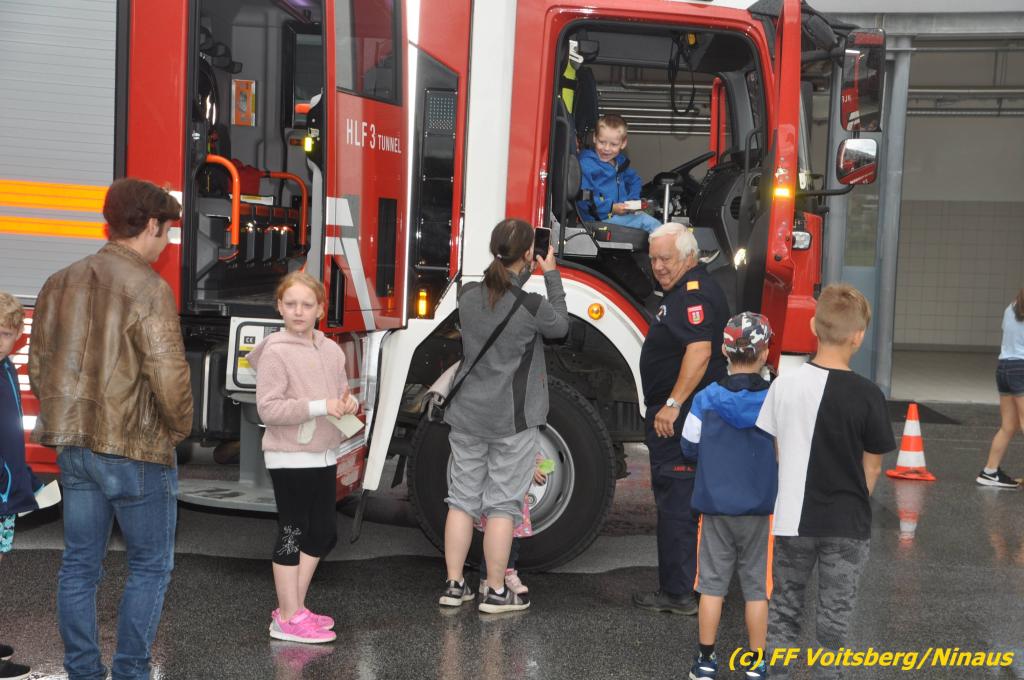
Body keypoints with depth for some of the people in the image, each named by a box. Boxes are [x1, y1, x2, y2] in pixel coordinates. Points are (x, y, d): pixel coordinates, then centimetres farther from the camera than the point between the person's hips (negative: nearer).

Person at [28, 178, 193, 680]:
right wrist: (180, 427, -5)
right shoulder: (147, 289, -15)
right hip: (137, 450, -7)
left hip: (74, 447, 7)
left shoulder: (60, 283, 8)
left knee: (80, 565, 14)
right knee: (150, 567, 8)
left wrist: (69, 421, 18)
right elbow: (168, 375, -22)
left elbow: (38, 368, 12)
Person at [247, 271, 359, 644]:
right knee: (291, 534, 2)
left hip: (324, 456, 7)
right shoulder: (276, 351, -13)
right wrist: (319, 407, -24)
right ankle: (289, 619, 12)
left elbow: (342, 392, 17)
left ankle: (292, 606, 29)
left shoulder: (331, 350, 7)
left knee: (322, 534, 14)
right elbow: (268, 409, -18)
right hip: (289, 458, -7)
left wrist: (348, 402, -7)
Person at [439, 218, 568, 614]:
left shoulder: (468, 295, -4)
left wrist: (525, 274, 19)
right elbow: (559, 326, 3)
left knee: (462, 499, 12)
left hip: (467, 416, 5)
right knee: (502, 505, 4)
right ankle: (496, 593, 12)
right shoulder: (531, 306, -18)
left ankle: (454, 586, 18)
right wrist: (551, 276, 9)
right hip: (513, 419, -5)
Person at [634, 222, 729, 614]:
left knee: (676, 504, -6)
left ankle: (678, 594, -1)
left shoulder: (695, 293, -16)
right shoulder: (687, 290, 18)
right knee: (677, 502, 17)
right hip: (677, 417, 11)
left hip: (679, 418, -11)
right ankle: (681, 587, 26)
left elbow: (699, 351, -28)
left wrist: (672, 405, -29)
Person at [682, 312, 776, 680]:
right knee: (756, 586, 10)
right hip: (761, 510, -1)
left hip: (714, 507, 1)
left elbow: (689, 448, 2)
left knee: (712, 583, 11)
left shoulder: (705, 399, -9)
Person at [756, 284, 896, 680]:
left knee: (784, 609, 17)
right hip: (847, 526, -2)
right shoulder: (867, 395, -14)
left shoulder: (784, 385, -8)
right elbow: (871, 467, -5)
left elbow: (776, 452, 1)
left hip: (792, 519, 2)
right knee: (835, 615, 11)